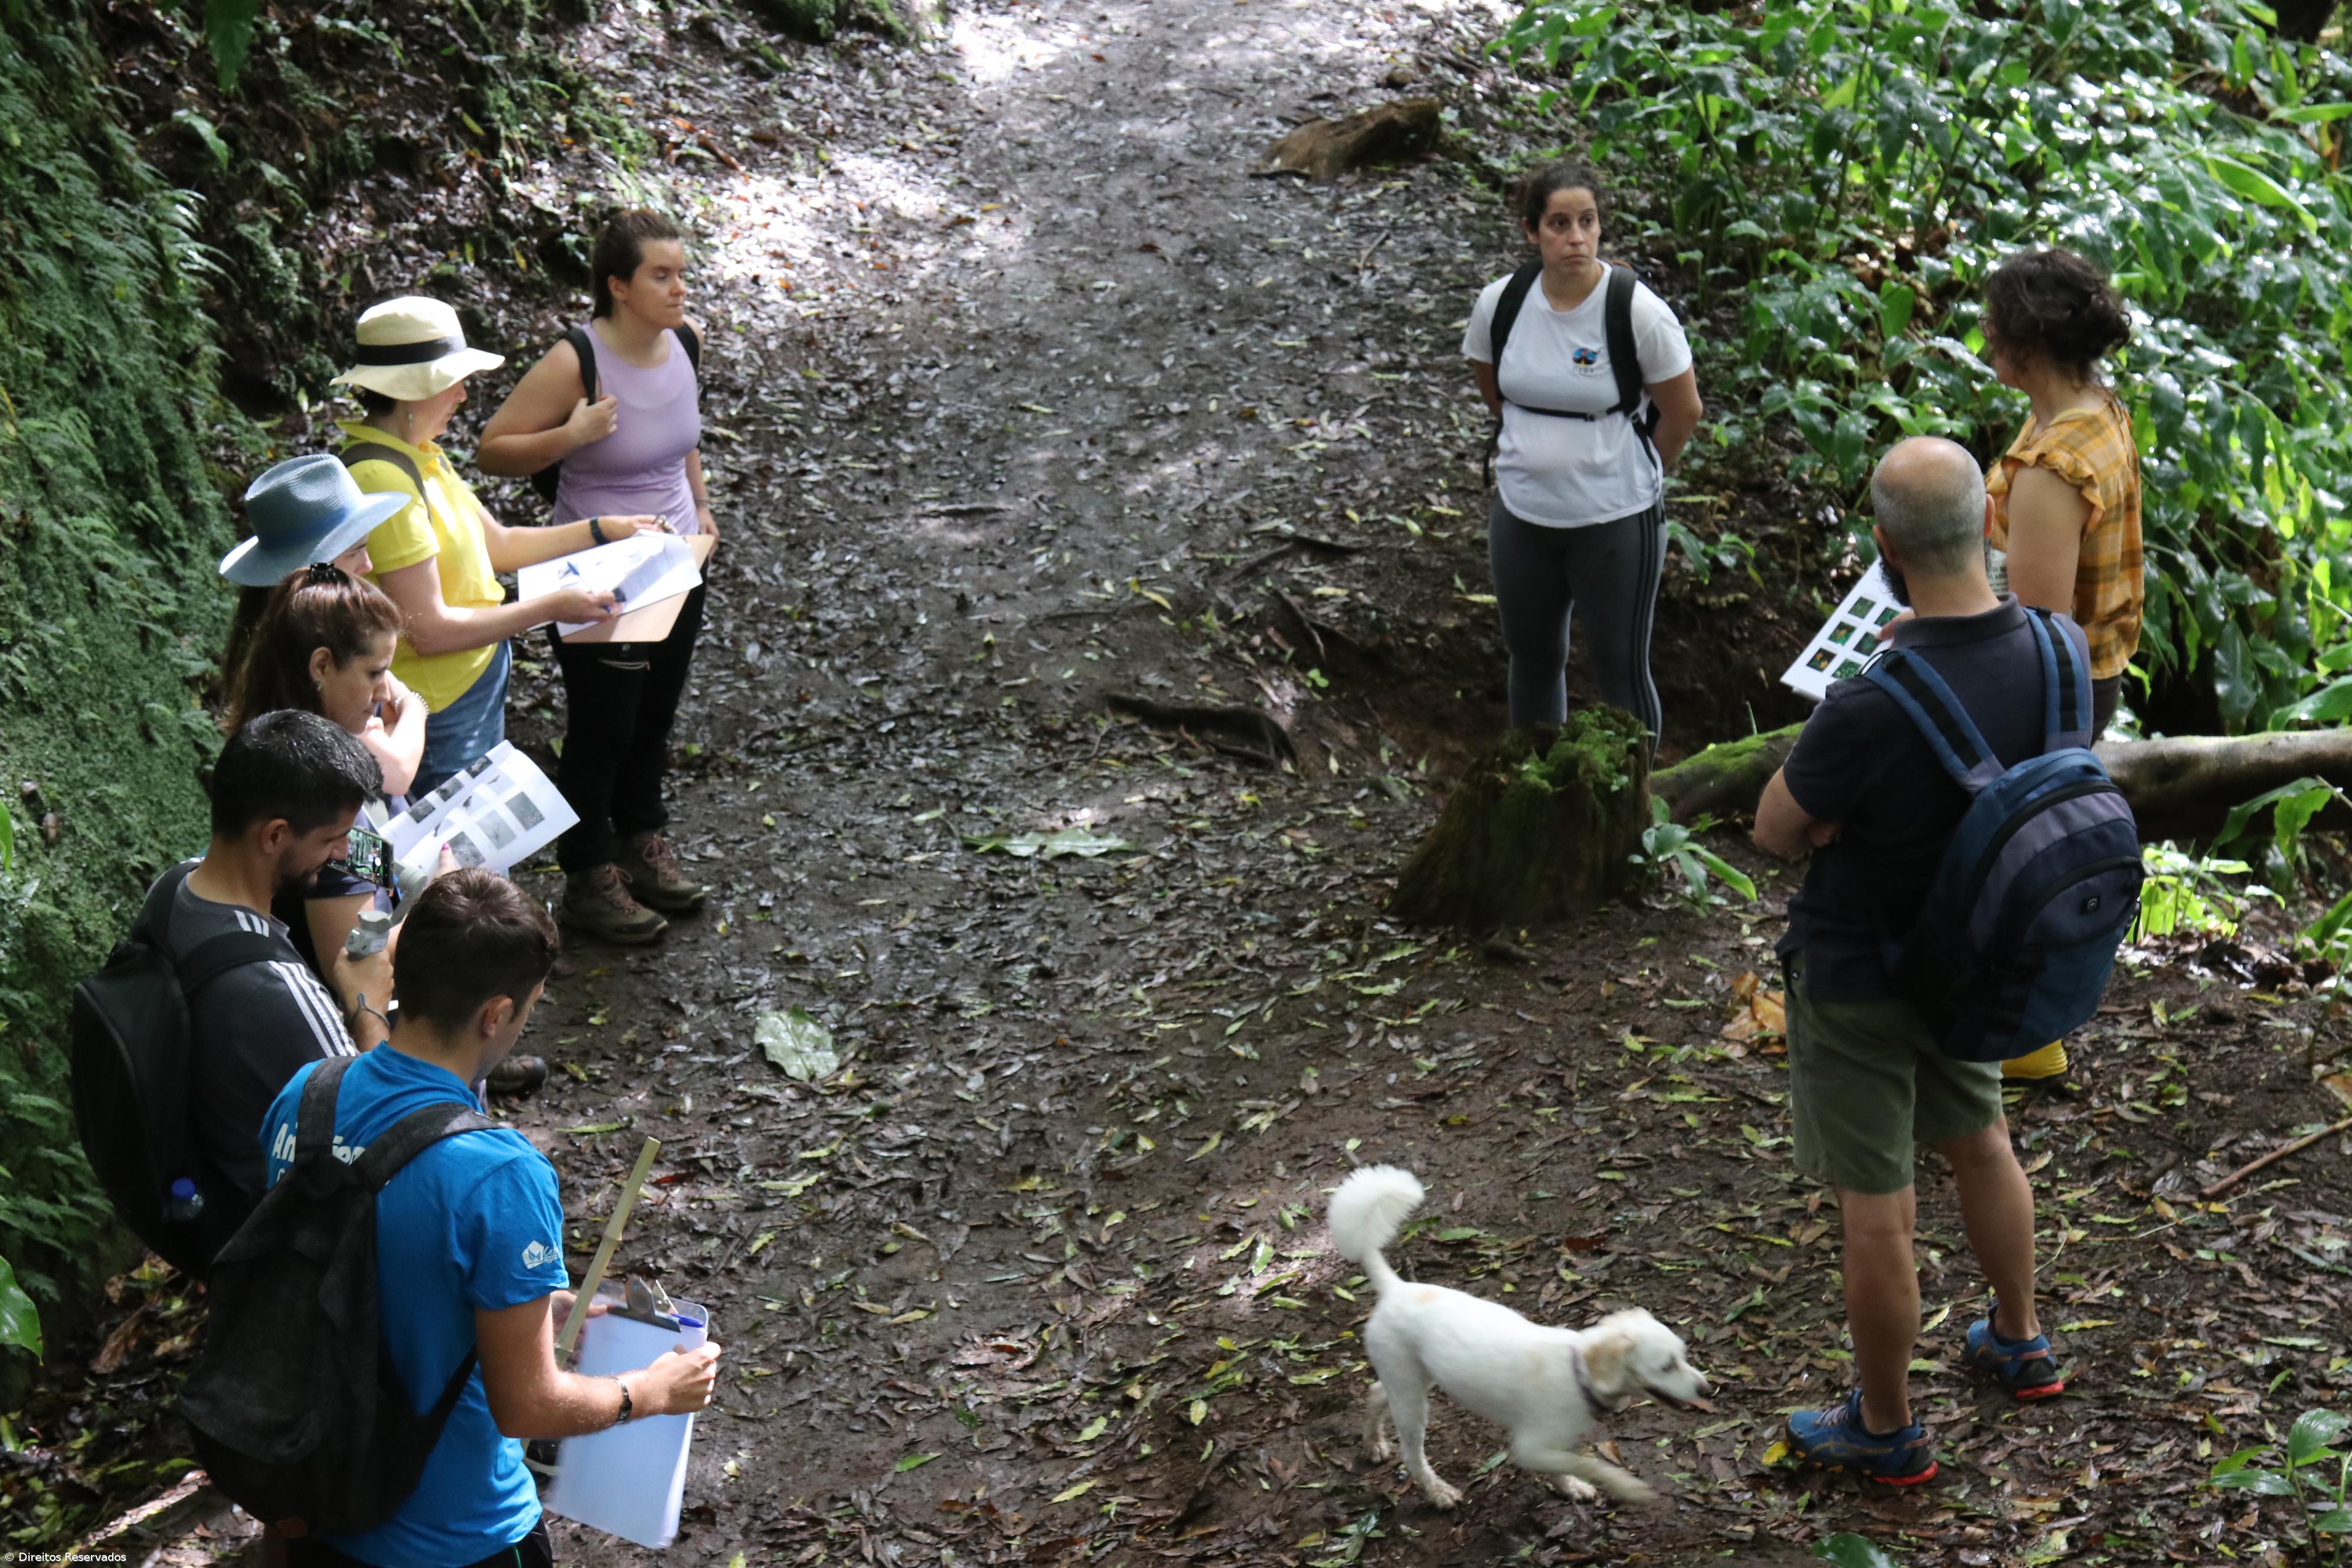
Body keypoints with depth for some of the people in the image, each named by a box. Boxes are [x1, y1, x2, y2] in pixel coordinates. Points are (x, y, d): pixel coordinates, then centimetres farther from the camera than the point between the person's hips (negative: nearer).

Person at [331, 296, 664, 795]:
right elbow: (429, 630, -27)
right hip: (436, 715, -10)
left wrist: (603, 530, 11)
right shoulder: (383, 481, -26)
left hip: (476, 683, 10)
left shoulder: (420, 458, 6)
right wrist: (549, 608, -21)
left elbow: (497, 544, 18)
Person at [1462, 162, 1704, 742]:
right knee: (1532, 659, 20)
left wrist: (1637, 479, 8)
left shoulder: (1639, 312, -19)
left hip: (1616, 520, -4)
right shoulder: (1499, 303, -8)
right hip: (1522, 515, 4)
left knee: (1622, 668, 7)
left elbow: (1684, 413, -6)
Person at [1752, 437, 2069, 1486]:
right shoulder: (2058, 651, -18)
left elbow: (1778, 833, -18)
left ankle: (1885, 1430, 30)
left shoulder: (1868, 711, -38)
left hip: (1856, 978, -6)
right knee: (1975, 1136, 30)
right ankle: (2018, 1341, 51)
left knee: (1876, 1206, 11)